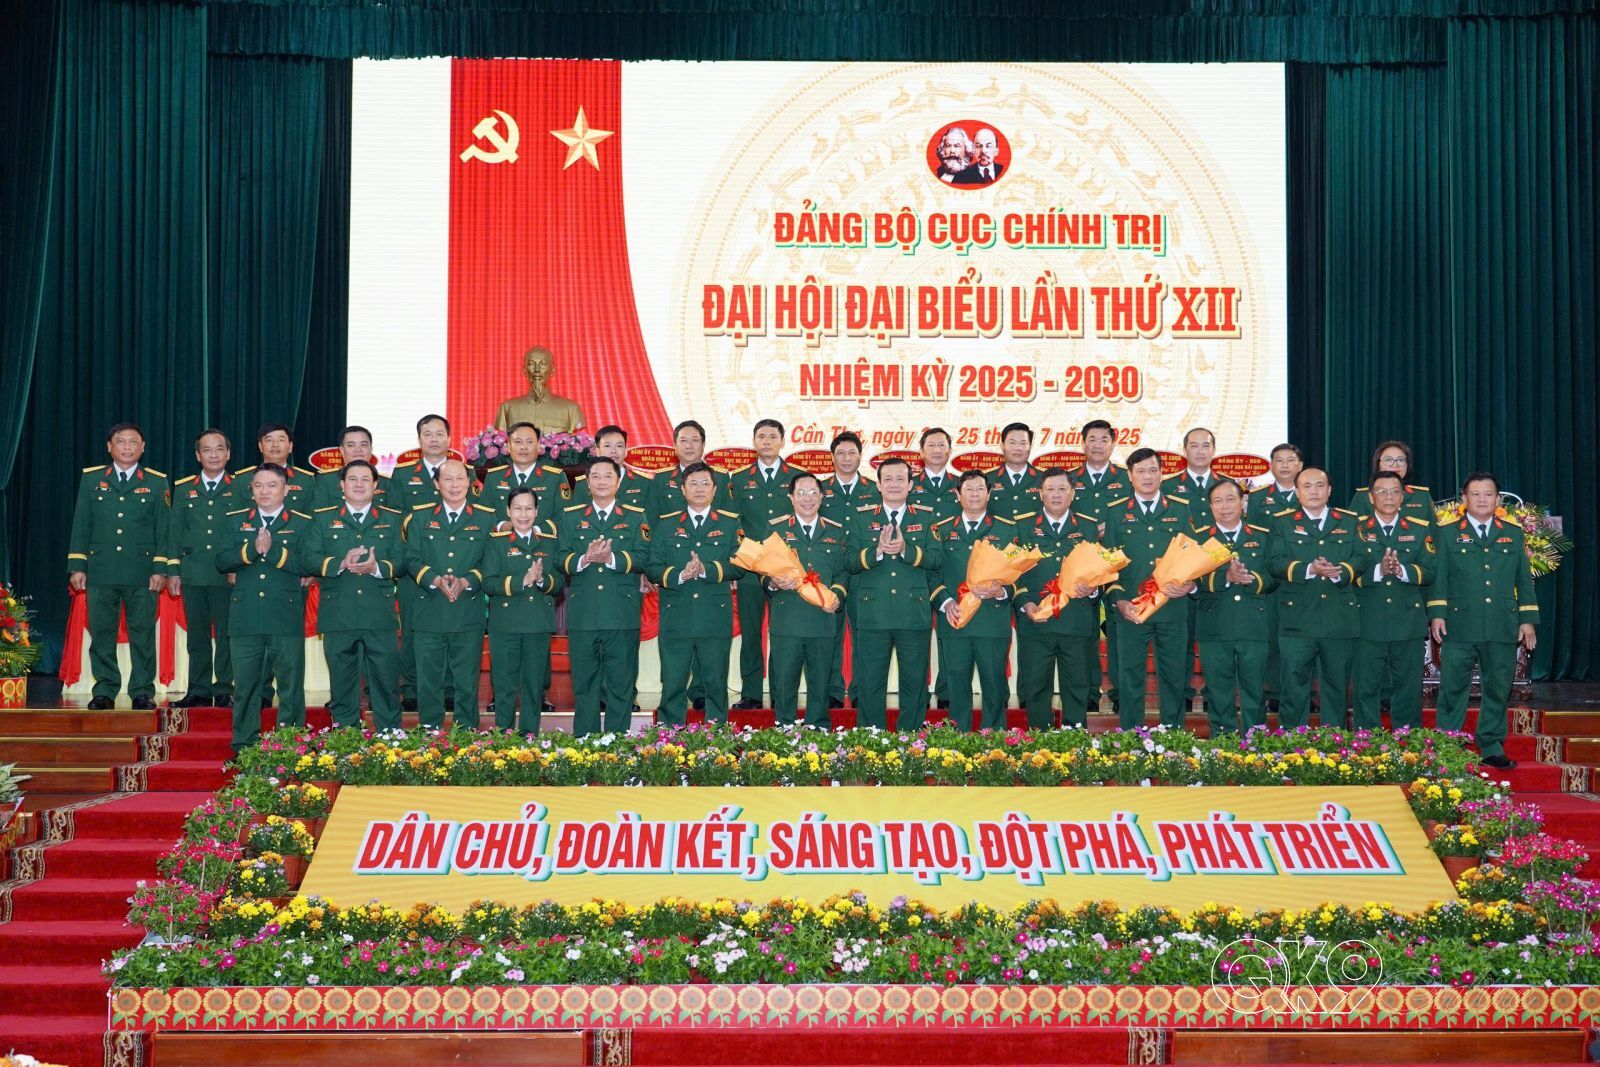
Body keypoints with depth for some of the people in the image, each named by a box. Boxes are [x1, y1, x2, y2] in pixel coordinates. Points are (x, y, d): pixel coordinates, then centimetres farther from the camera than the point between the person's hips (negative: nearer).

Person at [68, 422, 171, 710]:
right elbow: (81, 525, 9)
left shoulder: (157, 483, 7)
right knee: (101, 634, 3)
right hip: (100, 572, 1)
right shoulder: (91, 479, 10)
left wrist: (161, 569, -2)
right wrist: (77, 566, 3)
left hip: (142, 573, -1)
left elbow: (163, 530, 5)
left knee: (143, 634, 0)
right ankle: (104, 692, 11)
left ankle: (142, 692, 7)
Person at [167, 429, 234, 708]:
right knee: (196, 635, 5)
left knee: (226, 633, -2)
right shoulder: (183, 489, 13)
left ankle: (224, 691, 5)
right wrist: (173, 571, 6)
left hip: (229, 575, -2)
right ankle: (198, 690, 11)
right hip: (192, 574, 3)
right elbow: (175, 531, 13)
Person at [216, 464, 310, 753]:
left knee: (290, 685, 1)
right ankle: (244, 747, 14)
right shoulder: (236, 521, 13)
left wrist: (273, 550, -16)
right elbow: (222, 561, 2)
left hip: (286, 618, -2)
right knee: (245, 685, 7)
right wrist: (251, 550, -13)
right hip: (245, 618, 2)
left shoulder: (302, 524, 4)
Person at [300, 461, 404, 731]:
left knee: (386, 682, 0)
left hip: (380, 616, 0)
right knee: (342, 684, 6)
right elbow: (308, 559, 0)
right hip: (337, 615, 0)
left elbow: (401, 560, 3)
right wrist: (341, 564, -16)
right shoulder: (322, 519, 11)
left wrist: (376, 567, -16)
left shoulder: (392, 519, 12)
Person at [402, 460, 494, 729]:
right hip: (429, 613, 1)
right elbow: (412, 559, 2)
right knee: (428, 679, 3)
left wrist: (467, 581, -15)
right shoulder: (420, 517, 9)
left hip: (469, 614, -1)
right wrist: (436, 580, -14)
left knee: (467, 681, 3)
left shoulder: (485, 519, 7)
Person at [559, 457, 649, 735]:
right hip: (582, 615, 1)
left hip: (622, 617, -1)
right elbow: (561, 559, 2)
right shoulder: (571, 516, 13)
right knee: (584, 684, 5)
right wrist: (585, 559, -18)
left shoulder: (635, 517, 9)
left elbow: (642, 559, -4)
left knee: (621, 685, 1)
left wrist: (611, 558, -20)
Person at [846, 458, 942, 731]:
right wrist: (877, 551, -17)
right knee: (870, 683, 3)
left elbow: (936, 558, -5)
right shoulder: (862, 518, 9)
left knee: (915, 682, 6)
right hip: (872, 614, 0)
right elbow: (849, 560, -1)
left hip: (914, 614, 0)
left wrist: (905, 549, -19)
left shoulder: (926, 517, 8)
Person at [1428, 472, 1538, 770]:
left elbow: (1524, 579, 13)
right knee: (1452, 690, 0)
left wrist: (1528, 619, 7)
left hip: (1503, 630, 2)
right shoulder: (1447, 534, 7)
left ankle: (1491, 748, 17)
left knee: (1497, 691, 7)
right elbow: (1438, 576, 3)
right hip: (1459, 628, -2)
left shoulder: (1514, 534, 14)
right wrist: (1436, 613, -6)